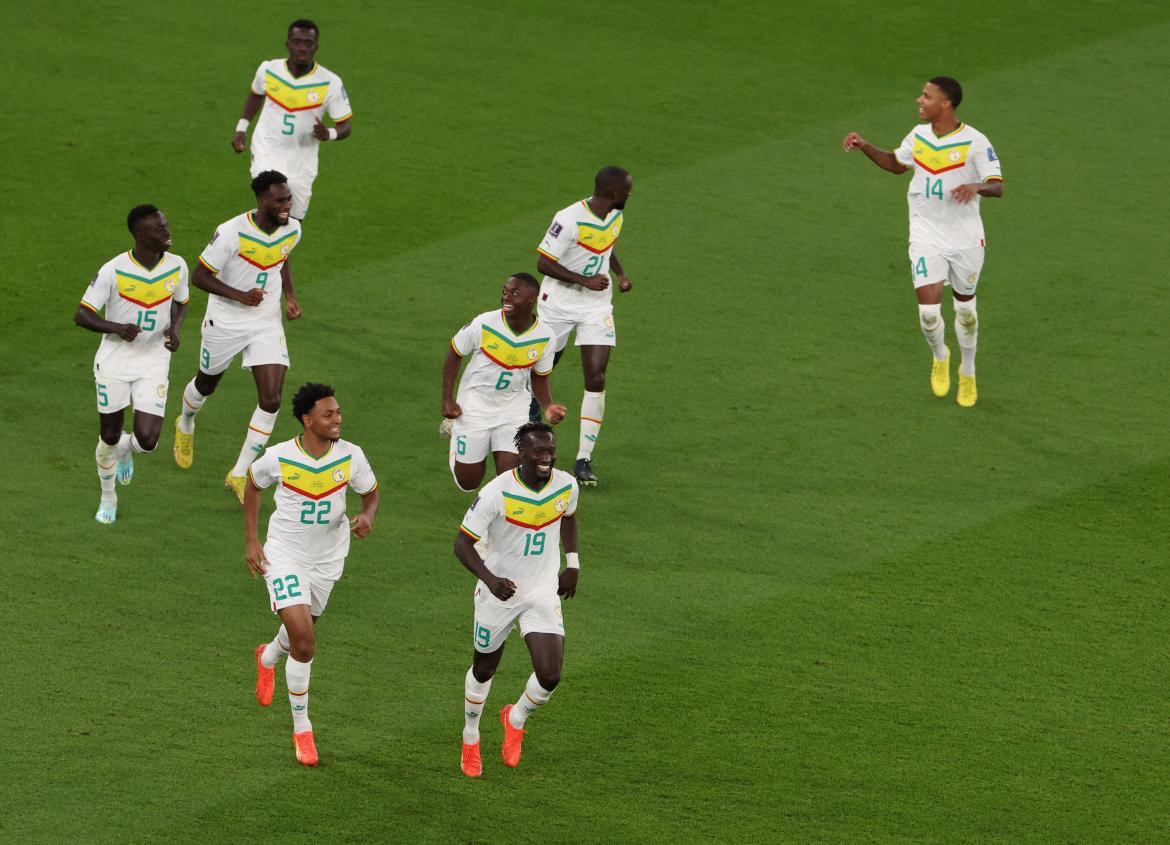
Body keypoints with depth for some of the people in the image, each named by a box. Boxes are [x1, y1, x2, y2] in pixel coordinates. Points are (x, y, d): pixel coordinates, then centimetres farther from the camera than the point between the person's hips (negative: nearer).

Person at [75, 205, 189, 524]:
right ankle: (107, 498, 35)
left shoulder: (177, 266, -6)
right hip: (115, 360, -2)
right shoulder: (114, 271, -18)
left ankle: (125, 449, 30)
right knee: (109, 436, 8)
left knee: (146, 440, -9)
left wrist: (174, 328, -8)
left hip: (154, 362, 2)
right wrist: (116, 328, -30)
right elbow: (82, 315, -12)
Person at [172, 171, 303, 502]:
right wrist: (240, 296, -28)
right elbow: (200, 276, -18)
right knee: (207, 384, 21)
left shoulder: (292, 230, -7)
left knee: (271, 400, -10)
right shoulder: (232, 232, -25)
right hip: (225, 323, -3)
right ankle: (186, 426, 57)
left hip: (267, 325, 3)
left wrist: (290, 297, 3)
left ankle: (239, 474, 3)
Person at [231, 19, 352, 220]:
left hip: (301, 165, 1)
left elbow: (346, 126, -8)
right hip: (267, 156, -1)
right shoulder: (268, 70, -8)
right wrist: (241, 128, 11)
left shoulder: (330, 83, -14)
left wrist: (329, 134, -30)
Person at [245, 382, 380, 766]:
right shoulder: (280, 457, -19)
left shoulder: (350, 456, -15)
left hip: (327, 558, 4)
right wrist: (251, 541, -1)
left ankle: (269, 657, 61)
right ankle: (302, 730, 1)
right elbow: (253, 485, 2)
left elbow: (371, 493, 3)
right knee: (303, 643, -15)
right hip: (284, 555, -4)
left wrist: (367, 516, -21)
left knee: (301, 630, 23)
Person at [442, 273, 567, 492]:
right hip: (474, 407, -1)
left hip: (513, 411, 1)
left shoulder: (544, 337, -12)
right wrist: (447, 400, -8)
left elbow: (540, 378, 5)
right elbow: (454, 355, -4)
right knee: (468, 482, 9)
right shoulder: (484, 324, -20)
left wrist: (548, 407, -14)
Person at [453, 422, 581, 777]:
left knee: (549, 676, -11)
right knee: (484, 669, 15)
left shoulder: (567, 486, -10)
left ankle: (516, 720, 23)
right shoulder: (497, 492, -24)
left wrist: (572, 563, 11)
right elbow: (463, 542, -20)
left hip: (544, 593, 2)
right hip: (499, 592, -2)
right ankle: (470, 740, 42)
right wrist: (490, 579, -35)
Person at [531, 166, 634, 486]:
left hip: (597, 306, 4)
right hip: (559, 303, -4)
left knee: (596, 380, -9)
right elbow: (543, 263, -20)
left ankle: (584, 459, -6)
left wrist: (620, 273, 3)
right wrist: (584, 280, -26)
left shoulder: (615, 216, 0)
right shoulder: (570, 220, -24)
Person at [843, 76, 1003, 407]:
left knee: (965, 307, 15)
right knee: (929, 310, -11)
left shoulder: (975, 142, -15)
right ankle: (940, 357, 21)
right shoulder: (919, 136, 0)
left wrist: (976, 187, -40)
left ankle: (967, 373, 37)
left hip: (965, 239, -2)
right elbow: (897, 163, 19)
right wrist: (865, 147, 5)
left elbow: (997, 187, -18)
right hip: (927, 238, 2)